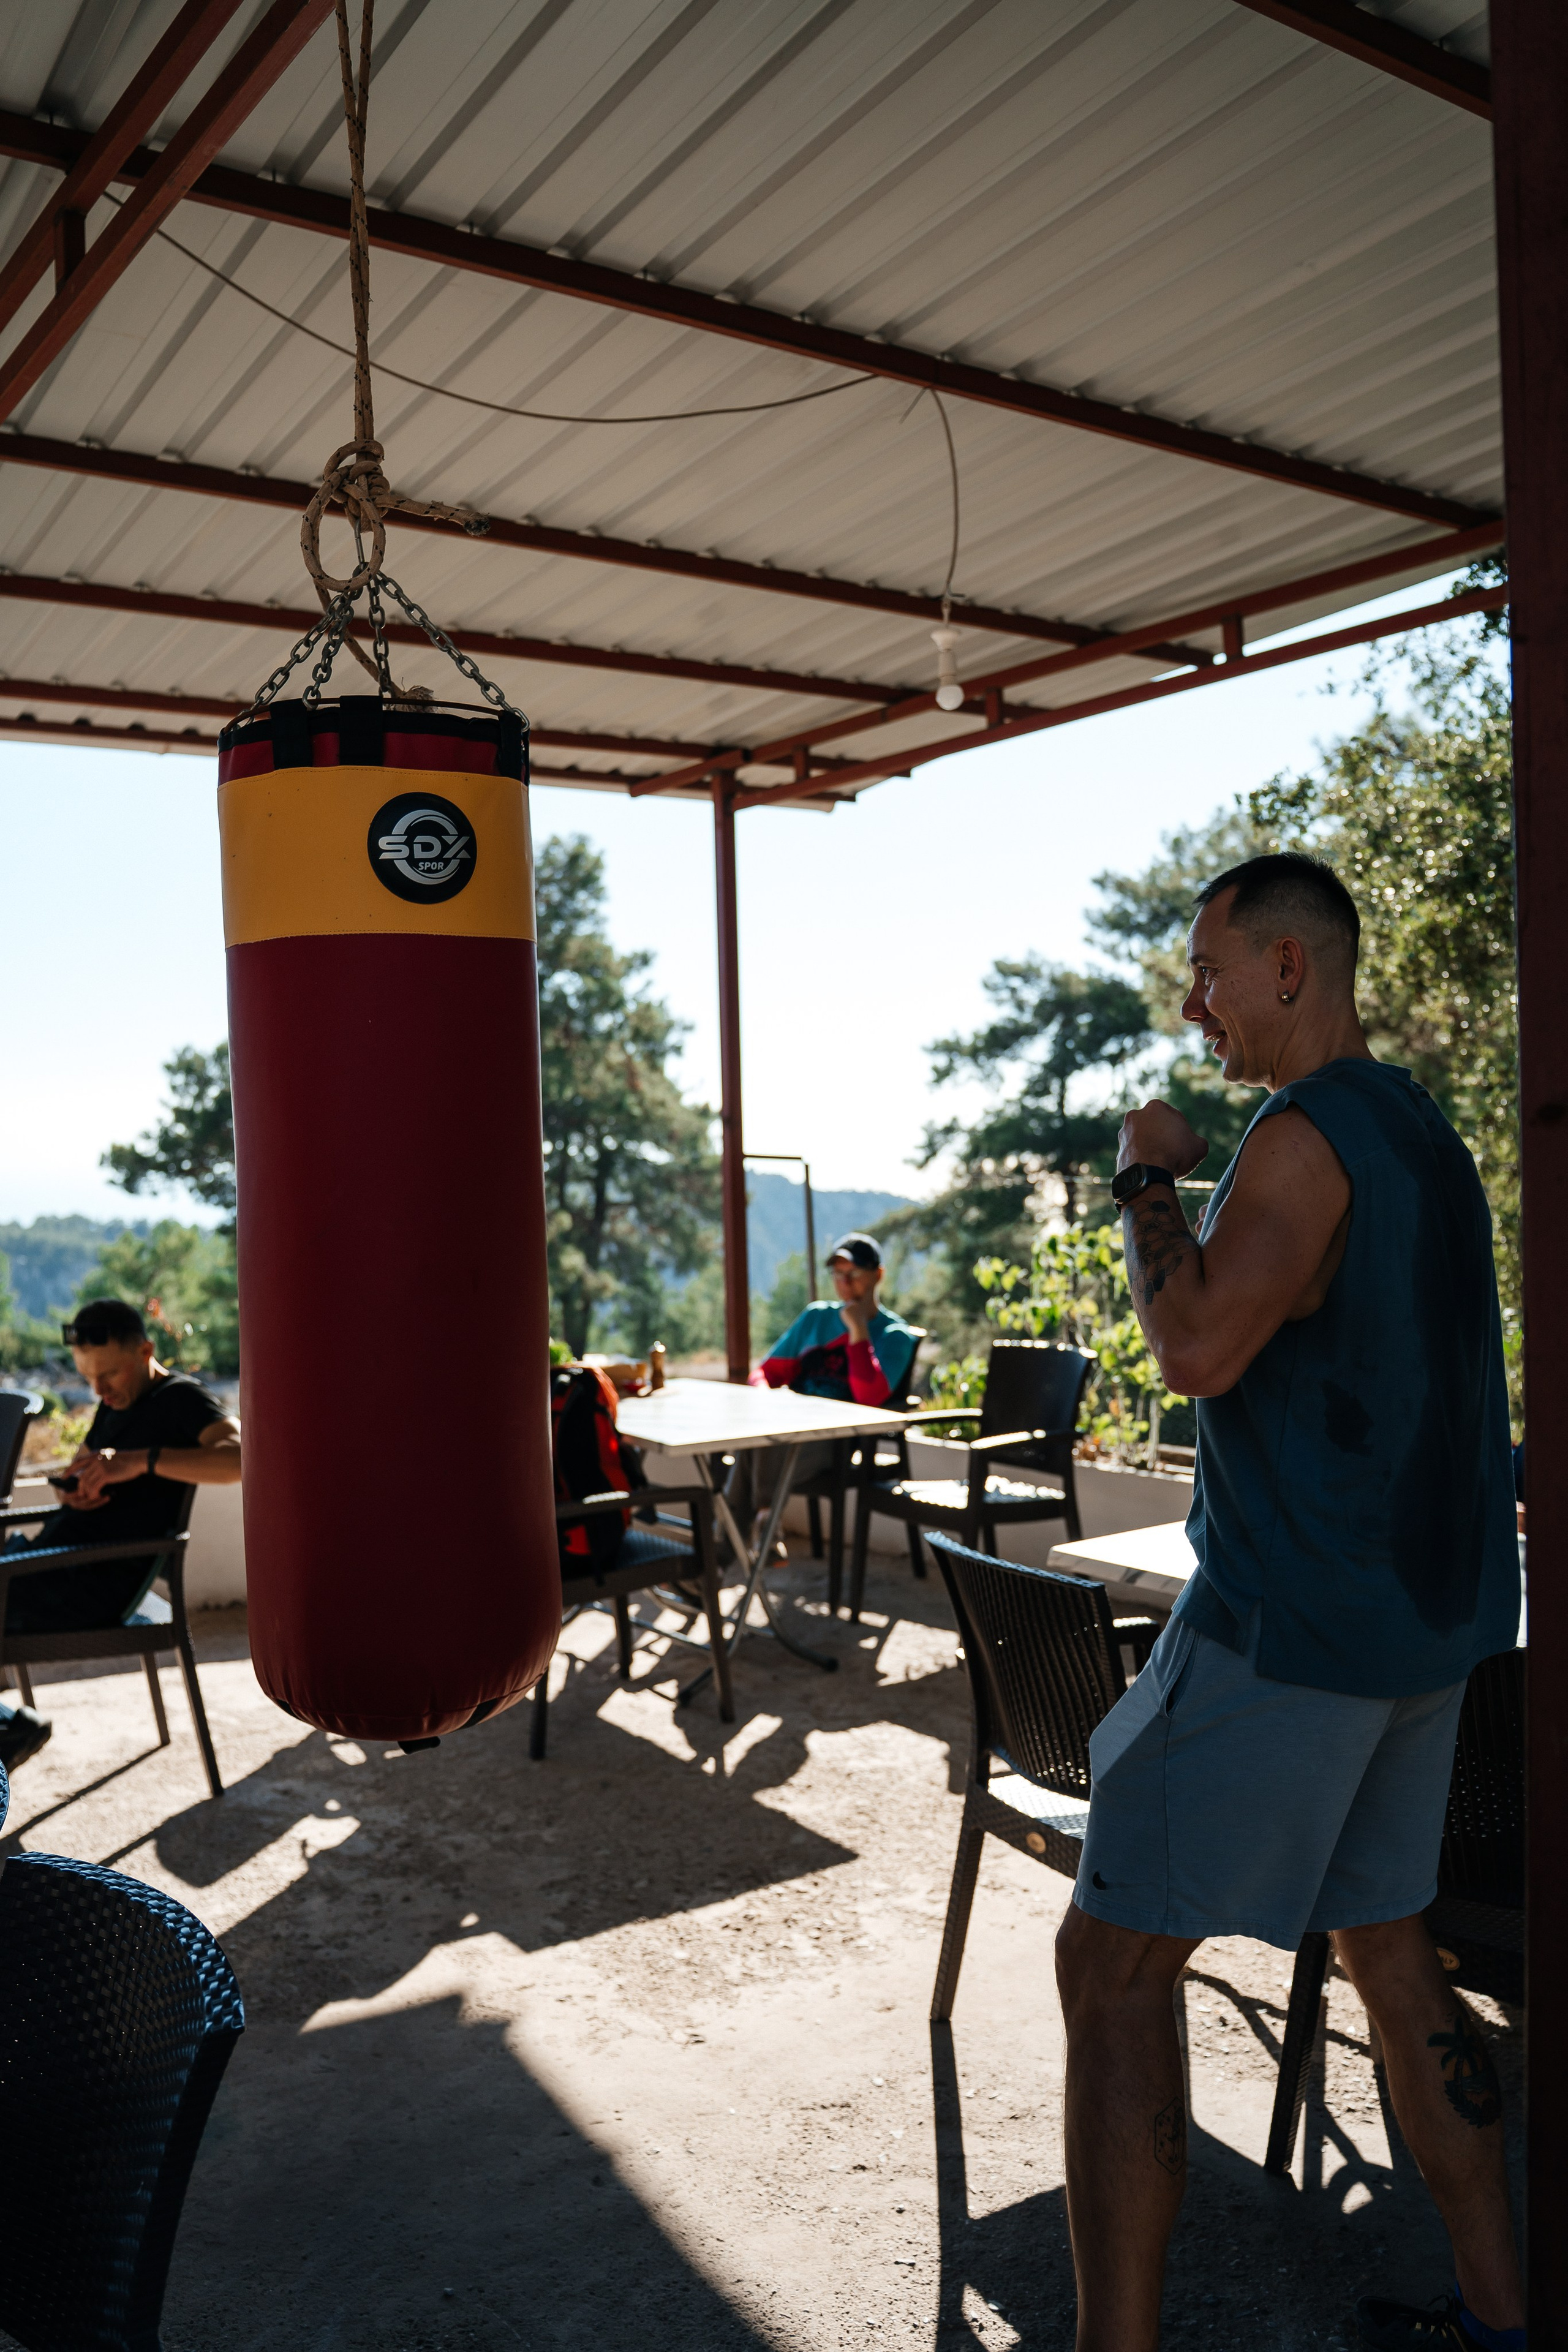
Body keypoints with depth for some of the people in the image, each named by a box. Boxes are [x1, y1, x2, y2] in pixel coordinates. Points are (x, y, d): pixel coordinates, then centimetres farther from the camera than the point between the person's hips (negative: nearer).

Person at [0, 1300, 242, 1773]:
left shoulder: (180, 1399, -8)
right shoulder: (116, 1403, 19)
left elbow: (242, 1457, -26)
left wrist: (142, 1460, -31)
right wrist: (73, 1488, 6)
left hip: (97, 1579, -10)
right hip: (51, 1554, 10)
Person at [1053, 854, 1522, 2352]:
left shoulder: (1308, 1136, -17)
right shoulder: (1423, 1134, 14)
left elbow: (1196, 1350, -27)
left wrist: (1145, 1181, -14)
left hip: (1294, 1629, -10)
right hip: (1429, 1611, 10)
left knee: (1112, 1964, -2)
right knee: (1385, 1947, 21)